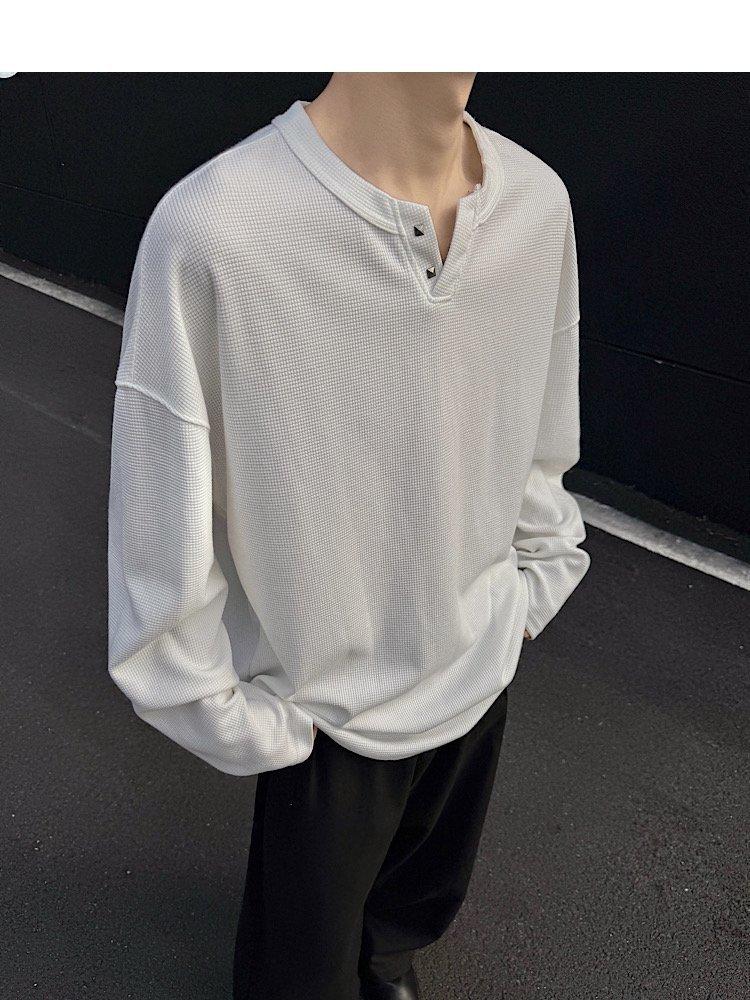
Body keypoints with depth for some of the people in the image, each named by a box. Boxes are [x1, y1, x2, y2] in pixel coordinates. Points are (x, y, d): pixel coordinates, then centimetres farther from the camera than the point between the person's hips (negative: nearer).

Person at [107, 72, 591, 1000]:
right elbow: (160, 555, -19)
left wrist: (531, 595, 7)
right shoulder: (210, 230, -27)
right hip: (329, 715, -4)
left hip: (481, 679, 5)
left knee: (425, 898, 31)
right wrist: (242, 724, -10)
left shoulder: (540, 202, -10)